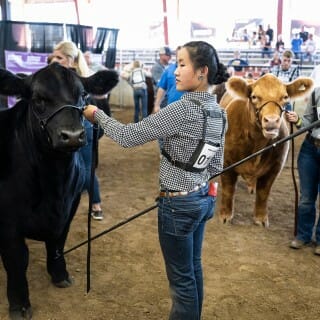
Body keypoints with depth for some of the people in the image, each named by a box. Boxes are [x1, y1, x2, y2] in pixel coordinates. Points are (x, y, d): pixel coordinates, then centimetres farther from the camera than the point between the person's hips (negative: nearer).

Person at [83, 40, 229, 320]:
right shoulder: (220, 112, 2)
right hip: (204, 199, 9)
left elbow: (129, 136, -20)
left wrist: (97, 114, -5)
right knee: (193, 269, 22)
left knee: (181, 278, 7)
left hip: (178, 204, -9)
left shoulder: (183, 109, -24)